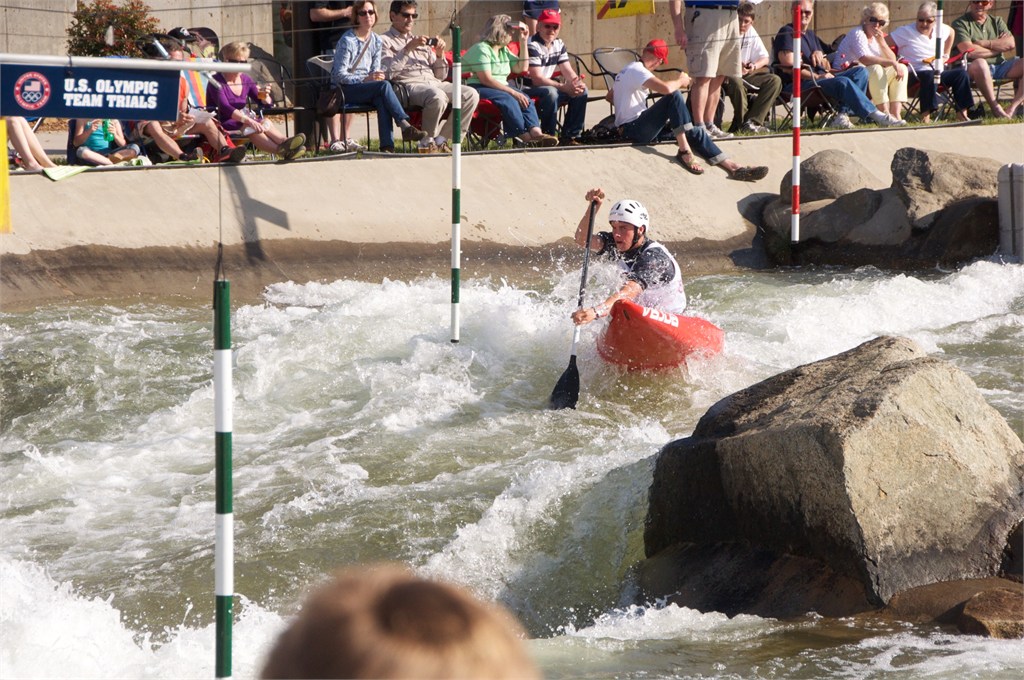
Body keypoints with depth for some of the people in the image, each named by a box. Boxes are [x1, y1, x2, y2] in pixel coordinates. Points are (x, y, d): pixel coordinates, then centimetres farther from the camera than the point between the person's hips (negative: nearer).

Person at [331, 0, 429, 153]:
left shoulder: (377, 41, 13)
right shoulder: (347, 41, -8)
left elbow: (375, 71, 14)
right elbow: (339, 75, -13)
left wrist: (378, 76, -11)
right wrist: (365, 79, -24)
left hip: (366, 87, 5)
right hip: (344, 90, -5)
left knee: (381, 99, -33)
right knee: (385, 86, -31)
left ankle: (387, 146, -43)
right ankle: (406, 127, -36)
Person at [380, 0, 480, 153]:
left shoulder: (420, 40, 30)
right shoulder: (385, 41, 9)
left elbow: (441, 76, 25)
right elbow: (387, 73, -10)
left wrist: (439, 54, 7)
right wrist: (408, 49, -13)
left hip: (433, 83, 7)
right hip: (408, 86, -7)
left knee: (471, 95, -15)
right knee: (438, 97, -38)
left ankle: (441, 140, -10)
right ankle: (427, 143, -19)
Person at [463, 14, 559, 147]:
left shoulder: (504, 51, 19)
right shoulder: (481, 49, -11)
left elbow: (522, 68, 21)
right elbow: (486, 79, -20)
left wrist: (523, 41, 14)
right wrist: (513, 92, -23)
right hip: (477, 88, -8)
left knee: (526, 99, -19)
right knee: (508, 100, -34)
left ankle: (536, 132, -39)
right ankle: (525, 137, -35)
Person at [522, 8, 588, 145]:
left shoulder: (559, 44, 9)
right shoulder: (533, 46, -19)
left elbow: (568, 71, 7)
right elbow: (537, 79, -24)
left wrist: (578, 83, -17)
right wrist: (564, 87, -31)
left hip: (549, 87, 9)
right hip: (527, 90, -9)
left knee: (582, 91, -3)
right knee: (551, 92, -37)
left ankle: (570, 136, -2)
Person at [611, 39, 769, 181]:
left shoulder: (627, 70, 18)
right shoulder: (637, 71, -14)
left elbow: (610, 96, 32)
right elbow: (666, 88, -30)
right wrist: (681, 81, -9)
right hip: (632, 129, -10)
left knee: (694, 130, 0)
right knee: (674, 96, -26)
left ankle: (728, 164, -11)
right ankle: (684, 151, -27)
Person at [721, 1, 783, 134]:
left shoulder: (751, 33, 9)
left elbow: (765, 58, 11)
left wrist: (754, 66, -11)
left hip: (746, 74, 6)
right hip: (726, 75, -6)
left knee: (775, 80, -14)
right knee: (737, 82, -40)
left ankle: (752, 122, -22)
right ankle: (742, 123, -22)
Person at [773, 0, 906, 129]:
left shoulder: (811, 35, 26)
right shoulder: (786, 33, -1)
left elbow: (826, 67, 26)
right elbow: (789, 67, -13)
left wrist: (819, 54, 2)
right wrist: (818, 77, -14)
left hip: (819, 80, 9)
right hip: (797, 85, -9)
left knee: (860, 71, -6)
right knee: (843, 82, -31)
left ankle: (841, 115, -24)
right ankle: (874, 116, -26)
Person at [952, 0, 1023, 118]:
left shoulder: (997, 21, 19)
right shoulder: (960, 23, 2)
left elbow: (1010, 44, 2)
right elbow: (968, 51, -14)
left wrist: (984, 43, -8)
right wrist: (999, 47, -2)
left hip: (999, 65, 6)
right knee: (980, 63, -40)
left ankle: (1012, 109, -24)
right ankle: (996, 108, -34)